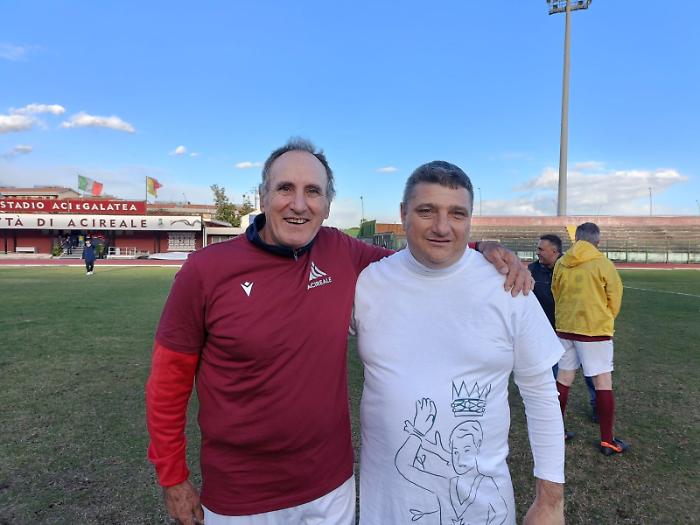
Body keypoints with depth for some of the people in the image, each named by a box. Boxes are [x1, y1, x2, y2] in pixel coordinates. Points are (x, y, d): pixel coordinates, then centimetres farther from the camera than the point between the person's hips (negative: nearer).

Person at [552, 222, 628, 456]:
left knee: (564, 377, 14)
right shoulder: (603, 264, -10)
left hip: (565, 328, 4)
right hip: (595, 330, -4)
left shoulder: (561, 264, 0)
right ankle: (607, 440, 12)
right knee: (603, 381, 5)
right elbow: (614, 299, -2)